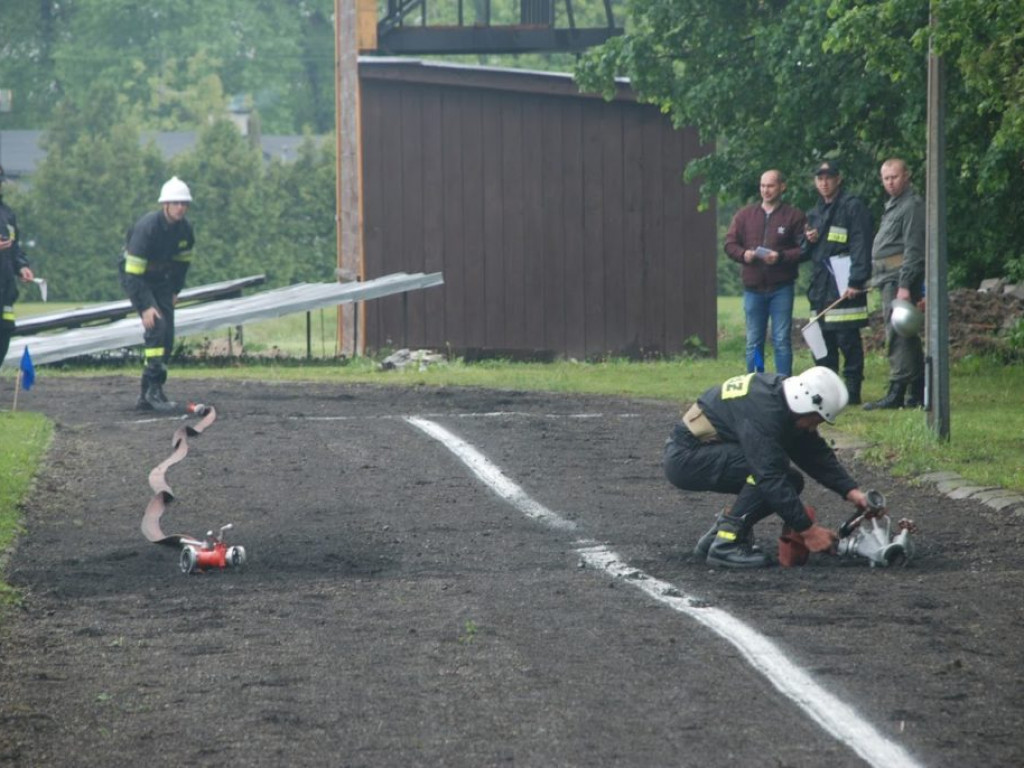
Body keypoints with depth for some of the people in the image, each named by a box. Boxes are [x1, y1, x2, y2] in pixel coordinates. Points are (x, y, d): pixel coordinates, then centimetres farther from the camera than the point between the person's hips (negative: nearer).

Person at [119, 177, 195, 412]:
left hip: (161, 280, 7)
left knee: (167, 337, -1)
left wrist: (175, 291, 11)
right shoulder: (147, 227, -29)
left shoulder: (184, 229, -7)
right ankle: (153, 390, -21)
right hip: (136, 278, -7)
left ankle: (146, 396, 5)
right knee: (156, 326, -23)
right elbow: (133, 272, -30)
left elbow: (183, 260, 14)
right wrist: (145, 307, -32)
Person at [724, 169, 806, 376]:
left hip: (781, 287, -3)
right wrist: (743, 254, -11)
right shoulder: (745, 215, 11)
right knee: (753, 342, 7)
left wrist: (781, 257, -20)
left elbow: (804, 250, -5)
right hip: (753, 287, 3)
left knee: (782, 340, -3)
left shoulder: (794, 216, 0)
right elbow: (729, 244, 10)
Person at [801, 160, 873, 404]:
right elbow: (804, 253, 27)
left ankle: (852, 391, -6)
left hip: (844, 284, -8)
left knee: (847, 339, -9)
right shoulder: (814, 214, 21)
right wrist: (808, 241, 3)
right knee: (822, 340, 8)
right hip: (820, 286, 8)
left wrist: (856, 282, -19)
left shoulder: (853, 207, -3)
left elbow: (861, 247, -11)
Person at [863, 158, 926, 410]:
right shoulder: (893, 205, 22)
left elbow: (913, 250, -17)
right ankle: (917, 392, 14)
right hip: (889, 280, 11)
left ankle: (897, 392, -17)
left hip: (900, 279, -11)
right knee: (908, 336, 11)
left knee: (898, 336, -14)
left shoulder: (912, 205, -10)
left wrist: (905, 285, -23)